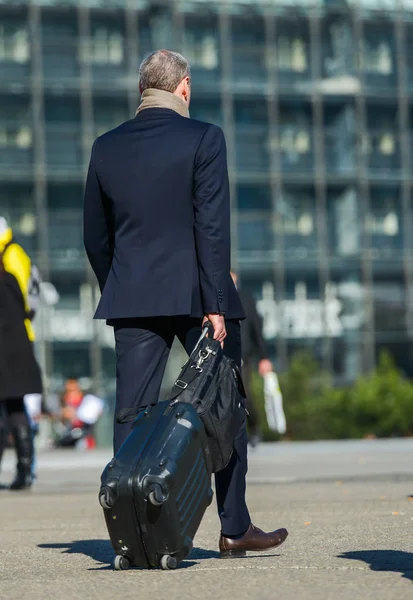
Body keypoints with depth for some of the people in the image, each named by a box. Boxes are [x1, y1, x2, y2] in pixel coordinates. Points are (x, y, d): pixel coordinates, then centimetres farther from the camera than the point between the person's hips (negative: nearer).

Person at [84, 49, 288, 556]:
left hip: (132, 299, 3)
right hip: (194, 295, -3)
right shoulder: (203, 139, -5)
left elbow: (96, 236, 12)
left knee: (132, 411, 3)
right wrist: (216, 304, -12)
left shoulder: (106, 147, 8)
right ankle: (235, 529, 12)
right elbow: (212, 226, -12)